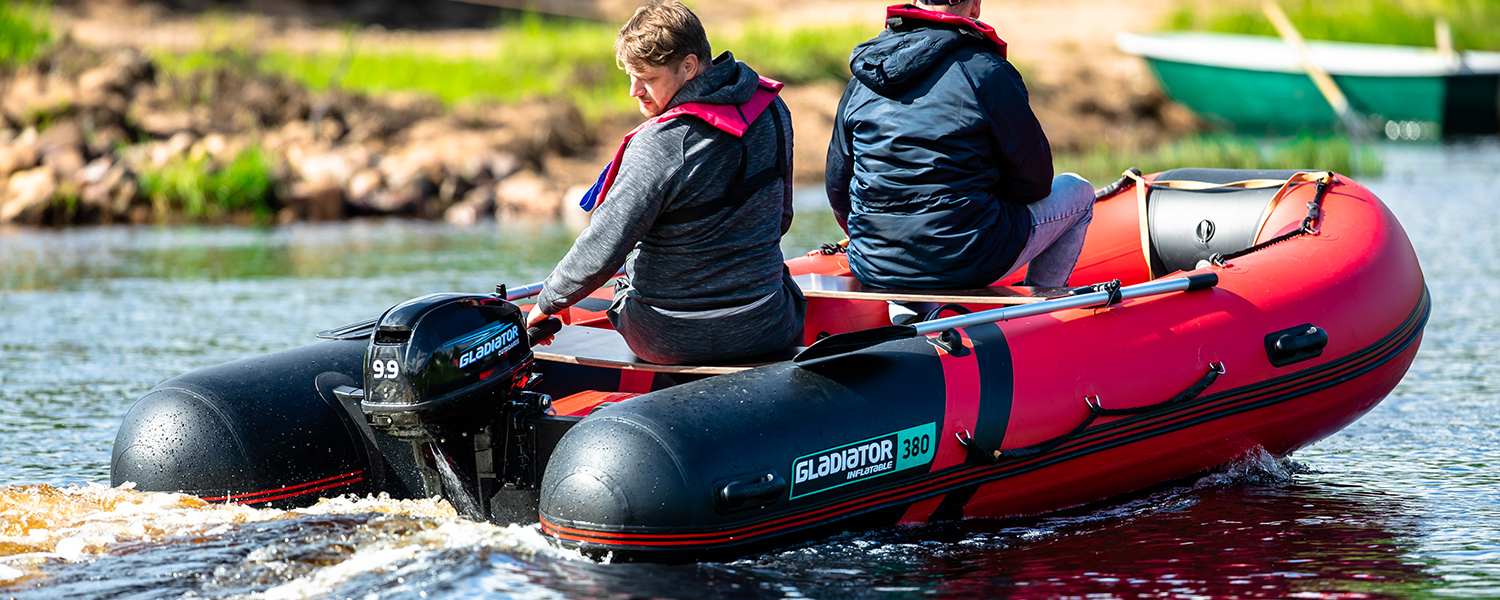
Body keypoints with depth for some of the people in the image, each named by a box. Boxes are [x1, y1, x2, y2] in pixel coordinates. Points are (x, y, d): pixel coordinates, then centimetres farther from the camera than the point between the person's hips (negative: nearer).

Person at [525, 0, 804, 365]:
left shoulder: (659, 145, -24)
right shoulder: (773, 112, -4)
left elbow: (601, 252, -22)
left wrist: (547, 303, -5)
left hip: (668, 343, -4)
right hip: (765, 332, 4)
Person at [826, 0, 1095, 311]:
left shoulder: (861, 80, 5)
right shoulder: (988, 72, -11)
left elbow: (838, 188, 11)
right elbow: (1034, 181, -4)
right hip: (966, 266, -6)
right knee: (1078, 192, 19)